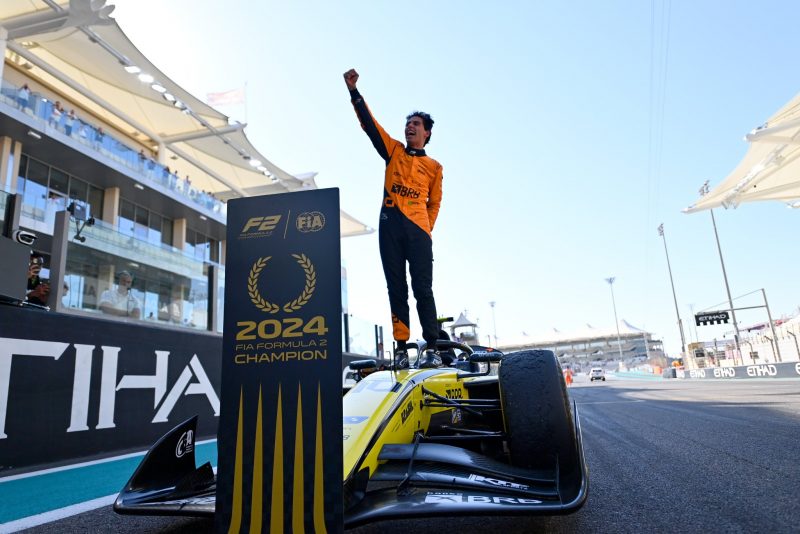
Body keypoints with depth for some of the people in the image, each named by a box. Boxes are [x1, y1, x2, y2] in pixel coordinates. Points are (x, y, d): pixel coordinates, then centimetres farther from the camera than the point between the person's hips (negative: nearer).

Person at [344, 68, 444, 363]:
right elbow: (369, 123, 9)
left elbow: (434, 203, 16)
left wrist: (426, 229, 4)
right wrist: (354, 91, 2)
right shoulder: (394, 151, 16)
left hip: (418, 228, -1)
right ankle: (401, 346, 3)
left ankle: (432, 347, -4)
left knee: (422, 288, -6)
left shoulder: (434, 166, 15)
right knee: (396, 288, 1)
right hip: (389, 225, 2)